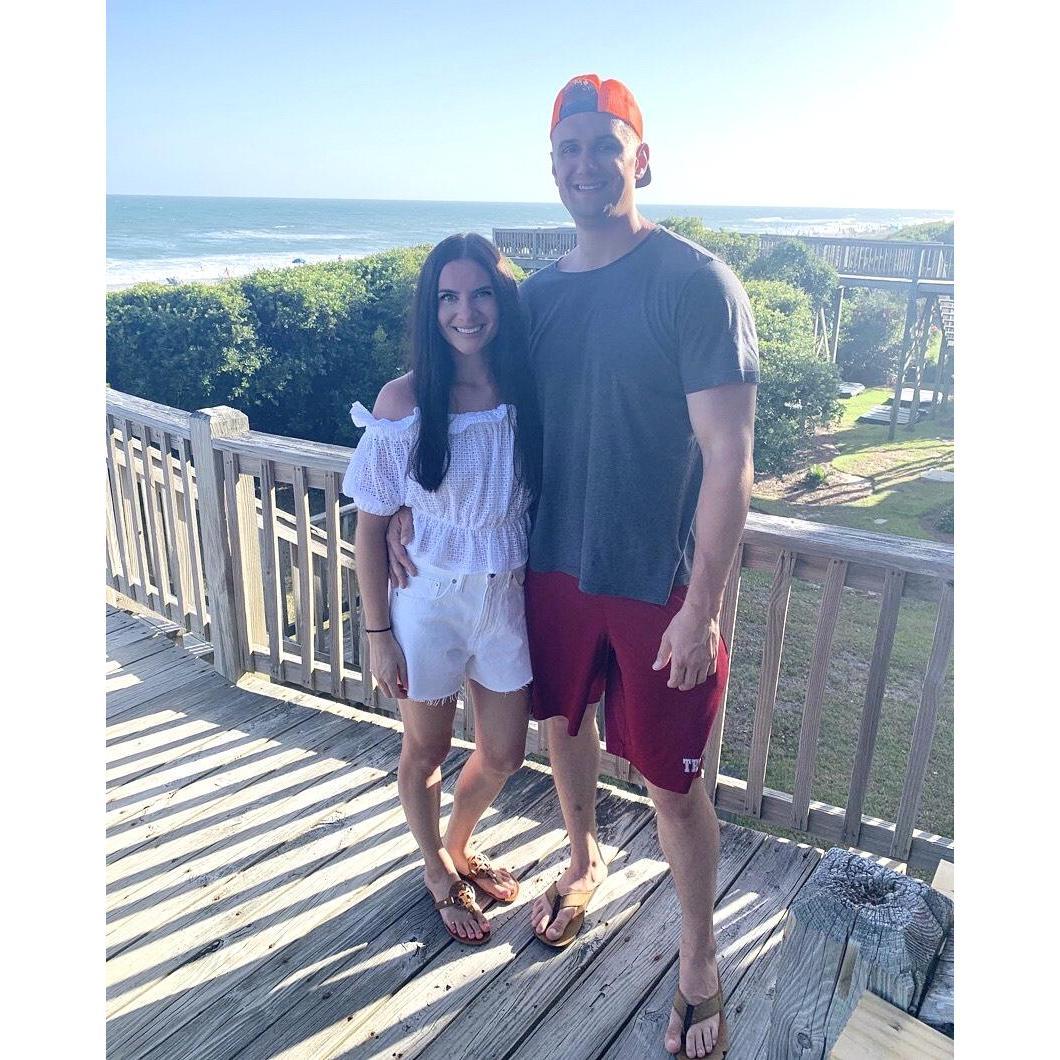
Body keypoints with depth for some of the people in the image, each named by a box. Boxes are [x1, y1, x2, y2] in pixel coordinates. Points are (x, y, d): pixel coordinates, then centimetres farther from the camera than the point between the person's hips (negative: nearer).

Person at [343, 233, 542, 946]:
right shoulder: (406, 400, -14)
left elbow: (550, 501, 4)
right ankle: (437, 870, 46)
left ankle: (460, 846, 48)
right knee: (427, 750, 17)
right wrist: (378, 633, -8)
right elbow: (371, 525, -8)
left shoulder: (530, 393, -5)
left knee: (503, 755, 16)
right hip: (429, 600, -3)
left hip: (510, 598, 3)